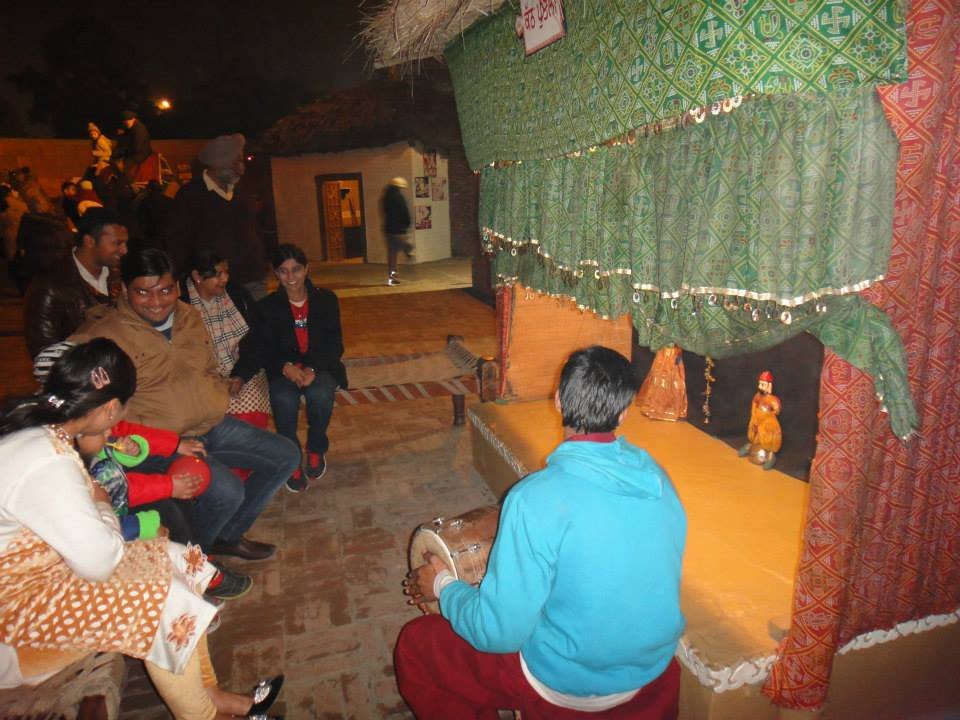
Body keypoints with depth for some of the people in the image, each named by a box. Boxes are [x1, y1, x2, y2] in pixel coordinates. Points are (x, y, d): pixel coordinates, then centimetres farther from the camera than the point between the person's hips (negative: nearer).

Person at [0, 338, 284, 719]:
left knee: (175, 559, 1)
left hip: (31, 556, 10)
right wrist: (101, 503, -10)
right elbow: (100, 561, -26)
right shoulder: (47, 465, -33)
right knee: (164, 603, -15)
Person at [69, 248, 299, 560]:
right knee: (226, 490, -29)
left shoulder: (189, 316, 9)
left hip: (212, 426, 8)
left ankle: (229, 535, 19)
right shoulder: (104, 335, -12)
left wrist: (218, 403, 3)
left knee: (286, 455, 5)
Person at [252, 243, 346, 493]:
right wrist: (286, 367, -24)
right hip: (284, 370, 0)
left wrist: (313, 369, -22)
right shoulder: (267, 306, 1)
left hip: (321, 367, 0)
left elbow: (335, 346, -3)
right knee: (284, 400, -33)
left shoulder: (326, 300, 0)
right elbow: (264, 350, -2)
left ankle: (315, 451, -5)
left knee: (320, 394, -33)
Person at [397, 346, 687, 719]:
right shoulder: (658, 478, -10)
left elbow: (499, 633, -24)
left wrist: (442, 586, -6)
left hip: (570, 685, -6)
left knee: (414, 644, 9)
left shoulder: (536, 499, -31)